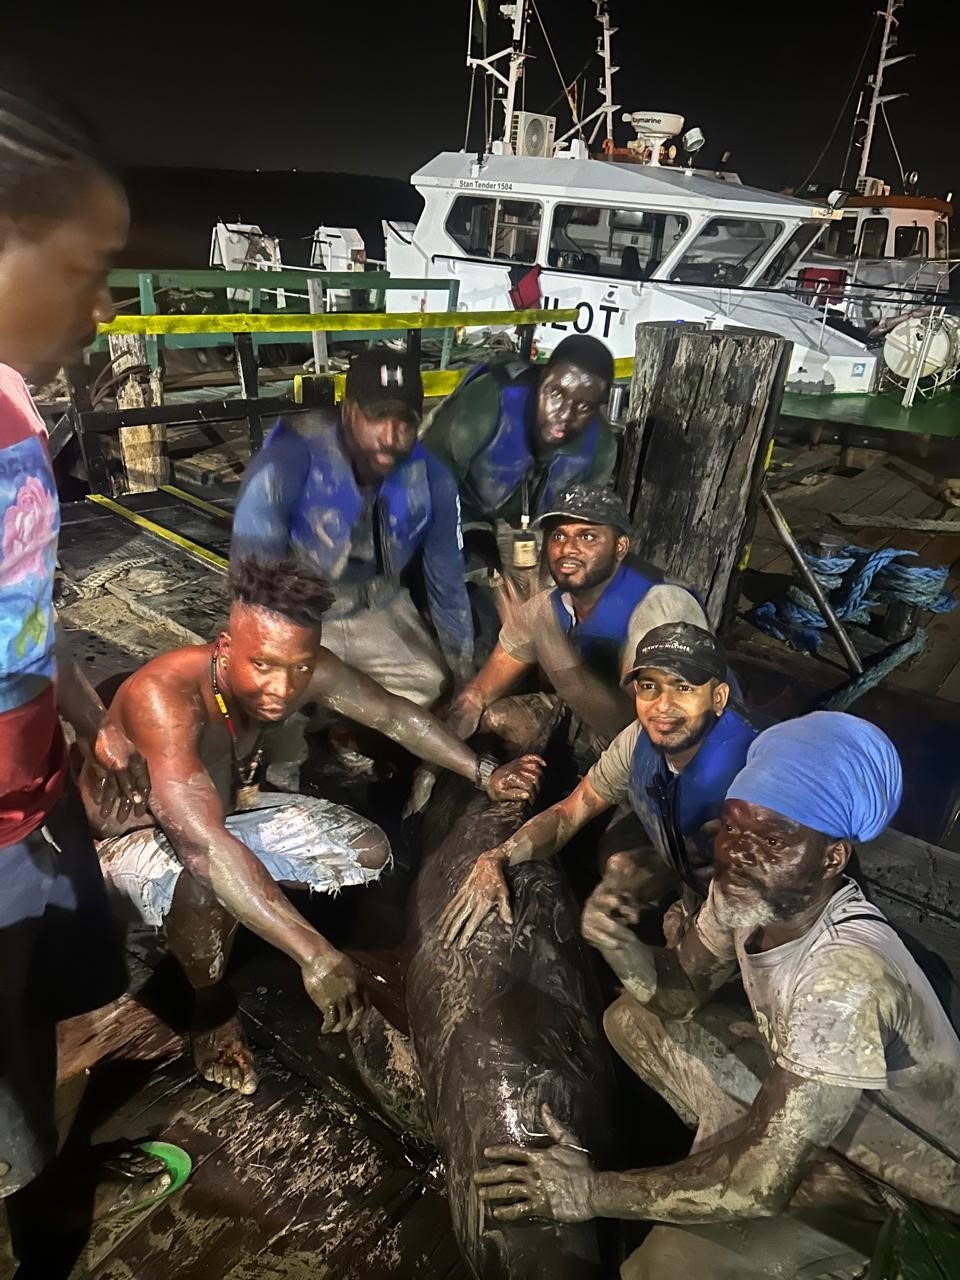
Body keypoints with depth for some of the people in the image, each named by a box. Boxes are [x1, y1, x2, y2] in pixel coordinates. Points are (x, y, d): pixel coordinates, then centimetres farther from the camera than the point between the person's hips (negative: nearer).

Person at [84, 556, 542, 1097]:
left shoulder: (309, 671, -23)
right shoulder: (164, 696, -41)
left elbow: (393, 713, -6)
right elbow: (204, 846, -49)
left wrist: (485, 774, -8)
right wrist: (314, 955, -52)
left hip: (225, 809, 6)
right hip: (137, 834, -5)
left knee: (367, 851, -3)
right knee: (201, 890, -39)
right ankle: (213, 1008, -5)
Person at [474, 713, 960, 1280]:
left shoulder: (848, 978, -38)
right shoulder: (748, 887, -17)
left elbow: (762, 1185, -34)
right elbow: (684, 990, -1)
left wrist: (593, 1192, -23)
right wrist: (621, 947, -24)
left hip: (895, 1187, -7)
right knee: (632, 1019, 2)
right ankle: (730, 1148, 17)